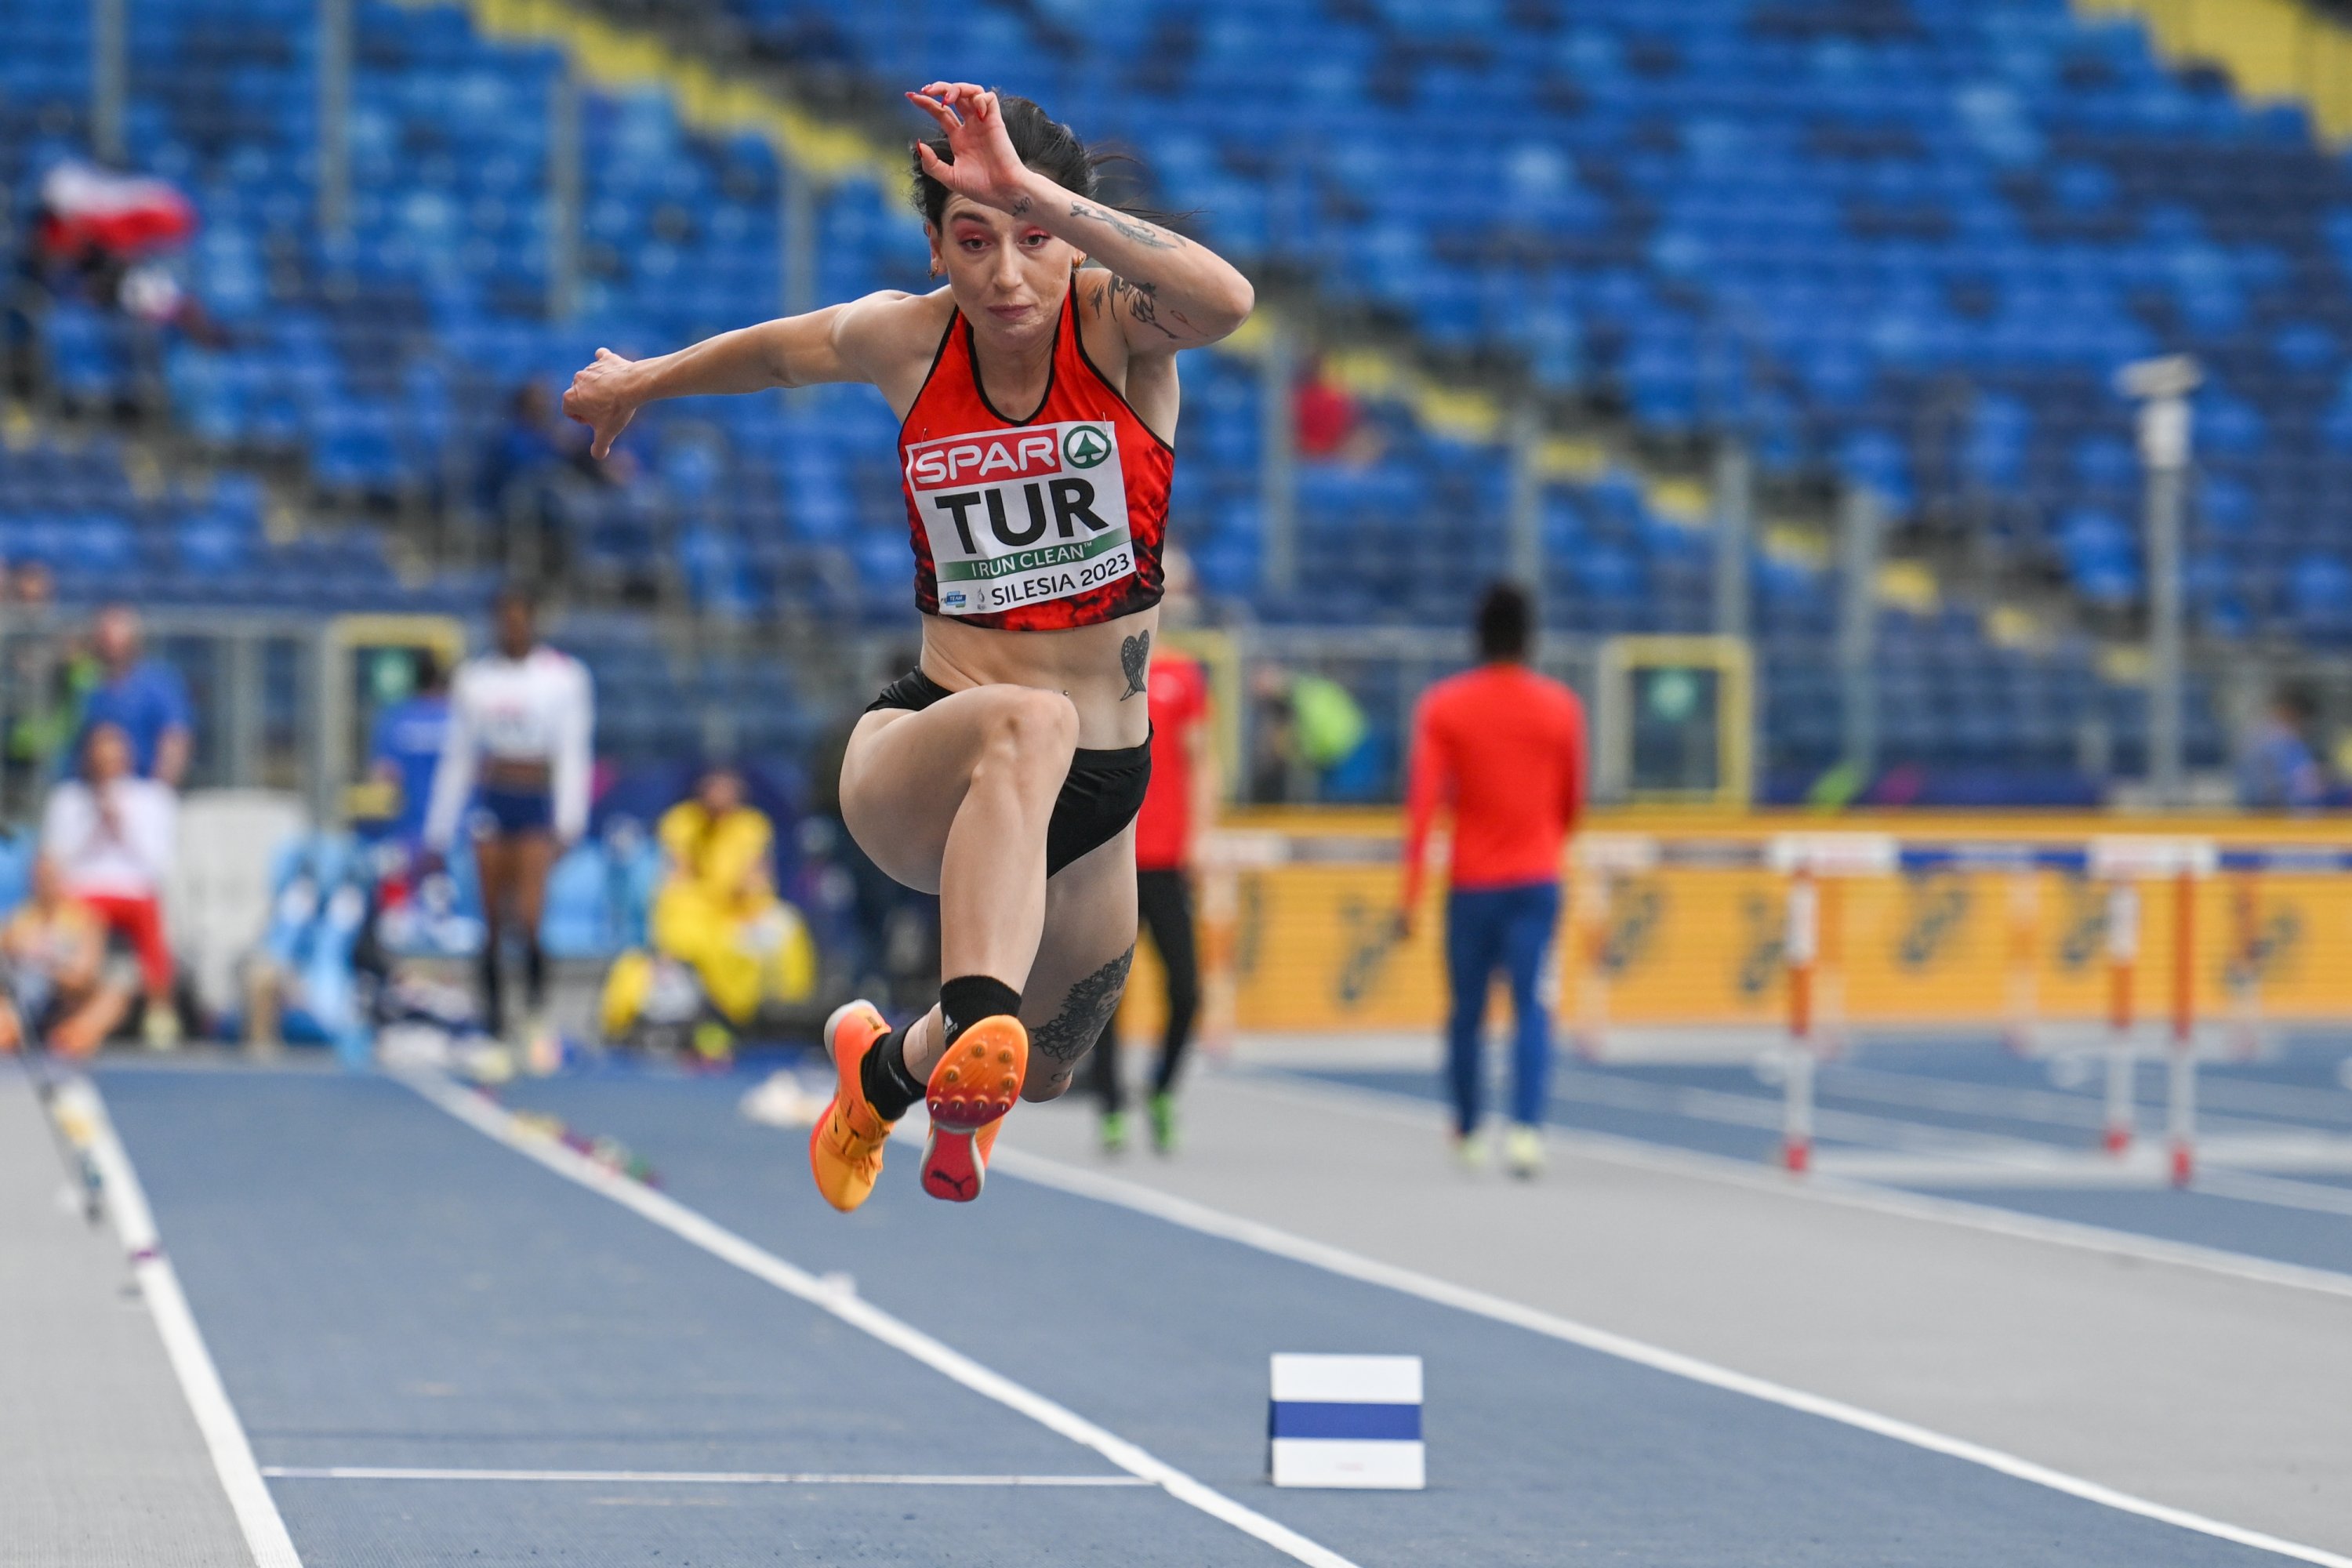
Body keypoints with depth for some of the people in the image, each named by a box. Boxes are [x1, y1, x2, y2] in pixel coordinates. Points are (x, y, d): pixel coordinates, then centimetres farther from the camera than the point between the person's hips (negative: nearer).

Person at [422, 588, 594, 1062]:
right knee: (493, 926, 0)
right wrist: (438, 833, 12)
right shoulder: (473, 677, 11)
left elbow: (573, 753, -2)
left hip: (539, 806, -3)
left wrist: (568, 823, -12)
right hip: (492, 804, 3)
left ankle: (536, 1016, 0)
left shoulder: (564, 676, 2)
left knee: (530, 920, -15)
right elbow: (456, 757, 15)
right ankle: (495, 1030, 6)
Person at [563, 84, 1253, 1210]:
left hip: (1098, 794, 2)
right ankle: (974, 1023, -53)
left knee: (1037, 1076, 22)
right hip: (919, 752, -2)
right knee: (1029, 721, -40)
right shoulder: (904, 339, -4)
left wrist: (1036, 194, -42)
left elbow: (1226, 300, -37)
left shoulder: (1118, 325, -11)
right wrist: (641, 383, 37)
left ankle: (891, 1064, 56)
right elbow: (777, 351, 19)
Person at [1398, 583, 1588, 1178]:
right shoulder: (1561, 707, 2)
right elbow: (1572, 802, 13)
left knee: (1466, 1014, 12)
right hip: (1537, 881, 0)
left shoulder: (1443, 706, -2)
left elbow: (1422, 802, -9)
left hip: (1472, 883, 0)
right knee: (1531, 1009, -5)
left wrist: (1411, 893, -9)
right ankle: (1526, 1127, -22)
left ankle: (1466, 1131, 26)